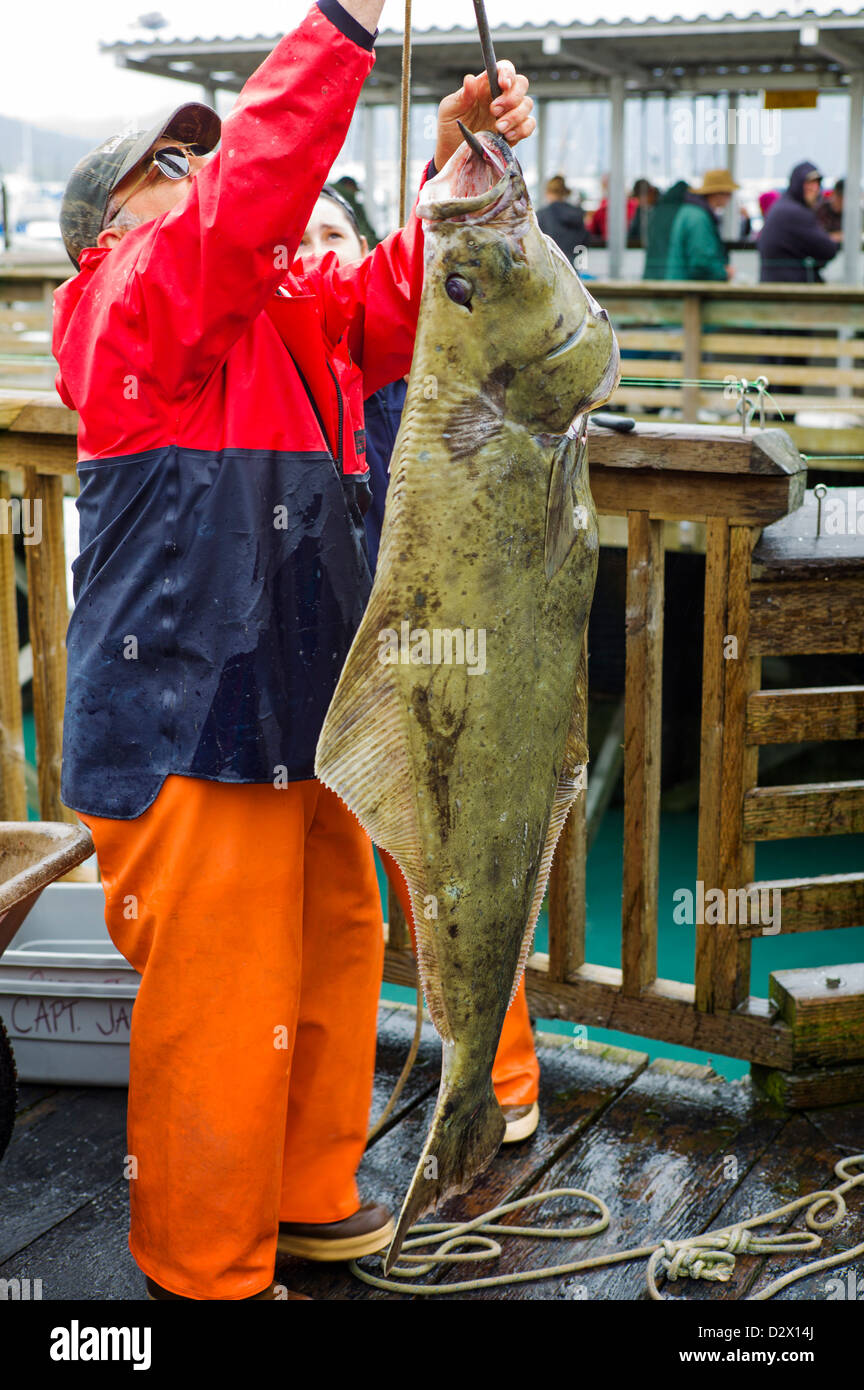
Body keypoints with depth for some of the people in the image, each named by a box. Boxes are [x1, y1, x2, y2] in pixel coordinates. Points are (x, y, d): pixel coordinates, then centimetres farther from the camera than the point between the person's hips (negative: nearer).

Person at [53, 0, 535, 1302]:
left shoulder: (291, 315, 17)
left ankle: (304, 1196, 40)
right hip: (184, 727, -9)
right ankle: (206, 1270, 19)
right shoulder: (131, 302, -8)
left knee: (333, 966, 20)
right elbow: (249, 192, -23)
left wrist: (458, 159, -8)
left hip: (294, 720, 9)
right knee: (218, 1013, 0)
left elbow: (398, 299, 7)